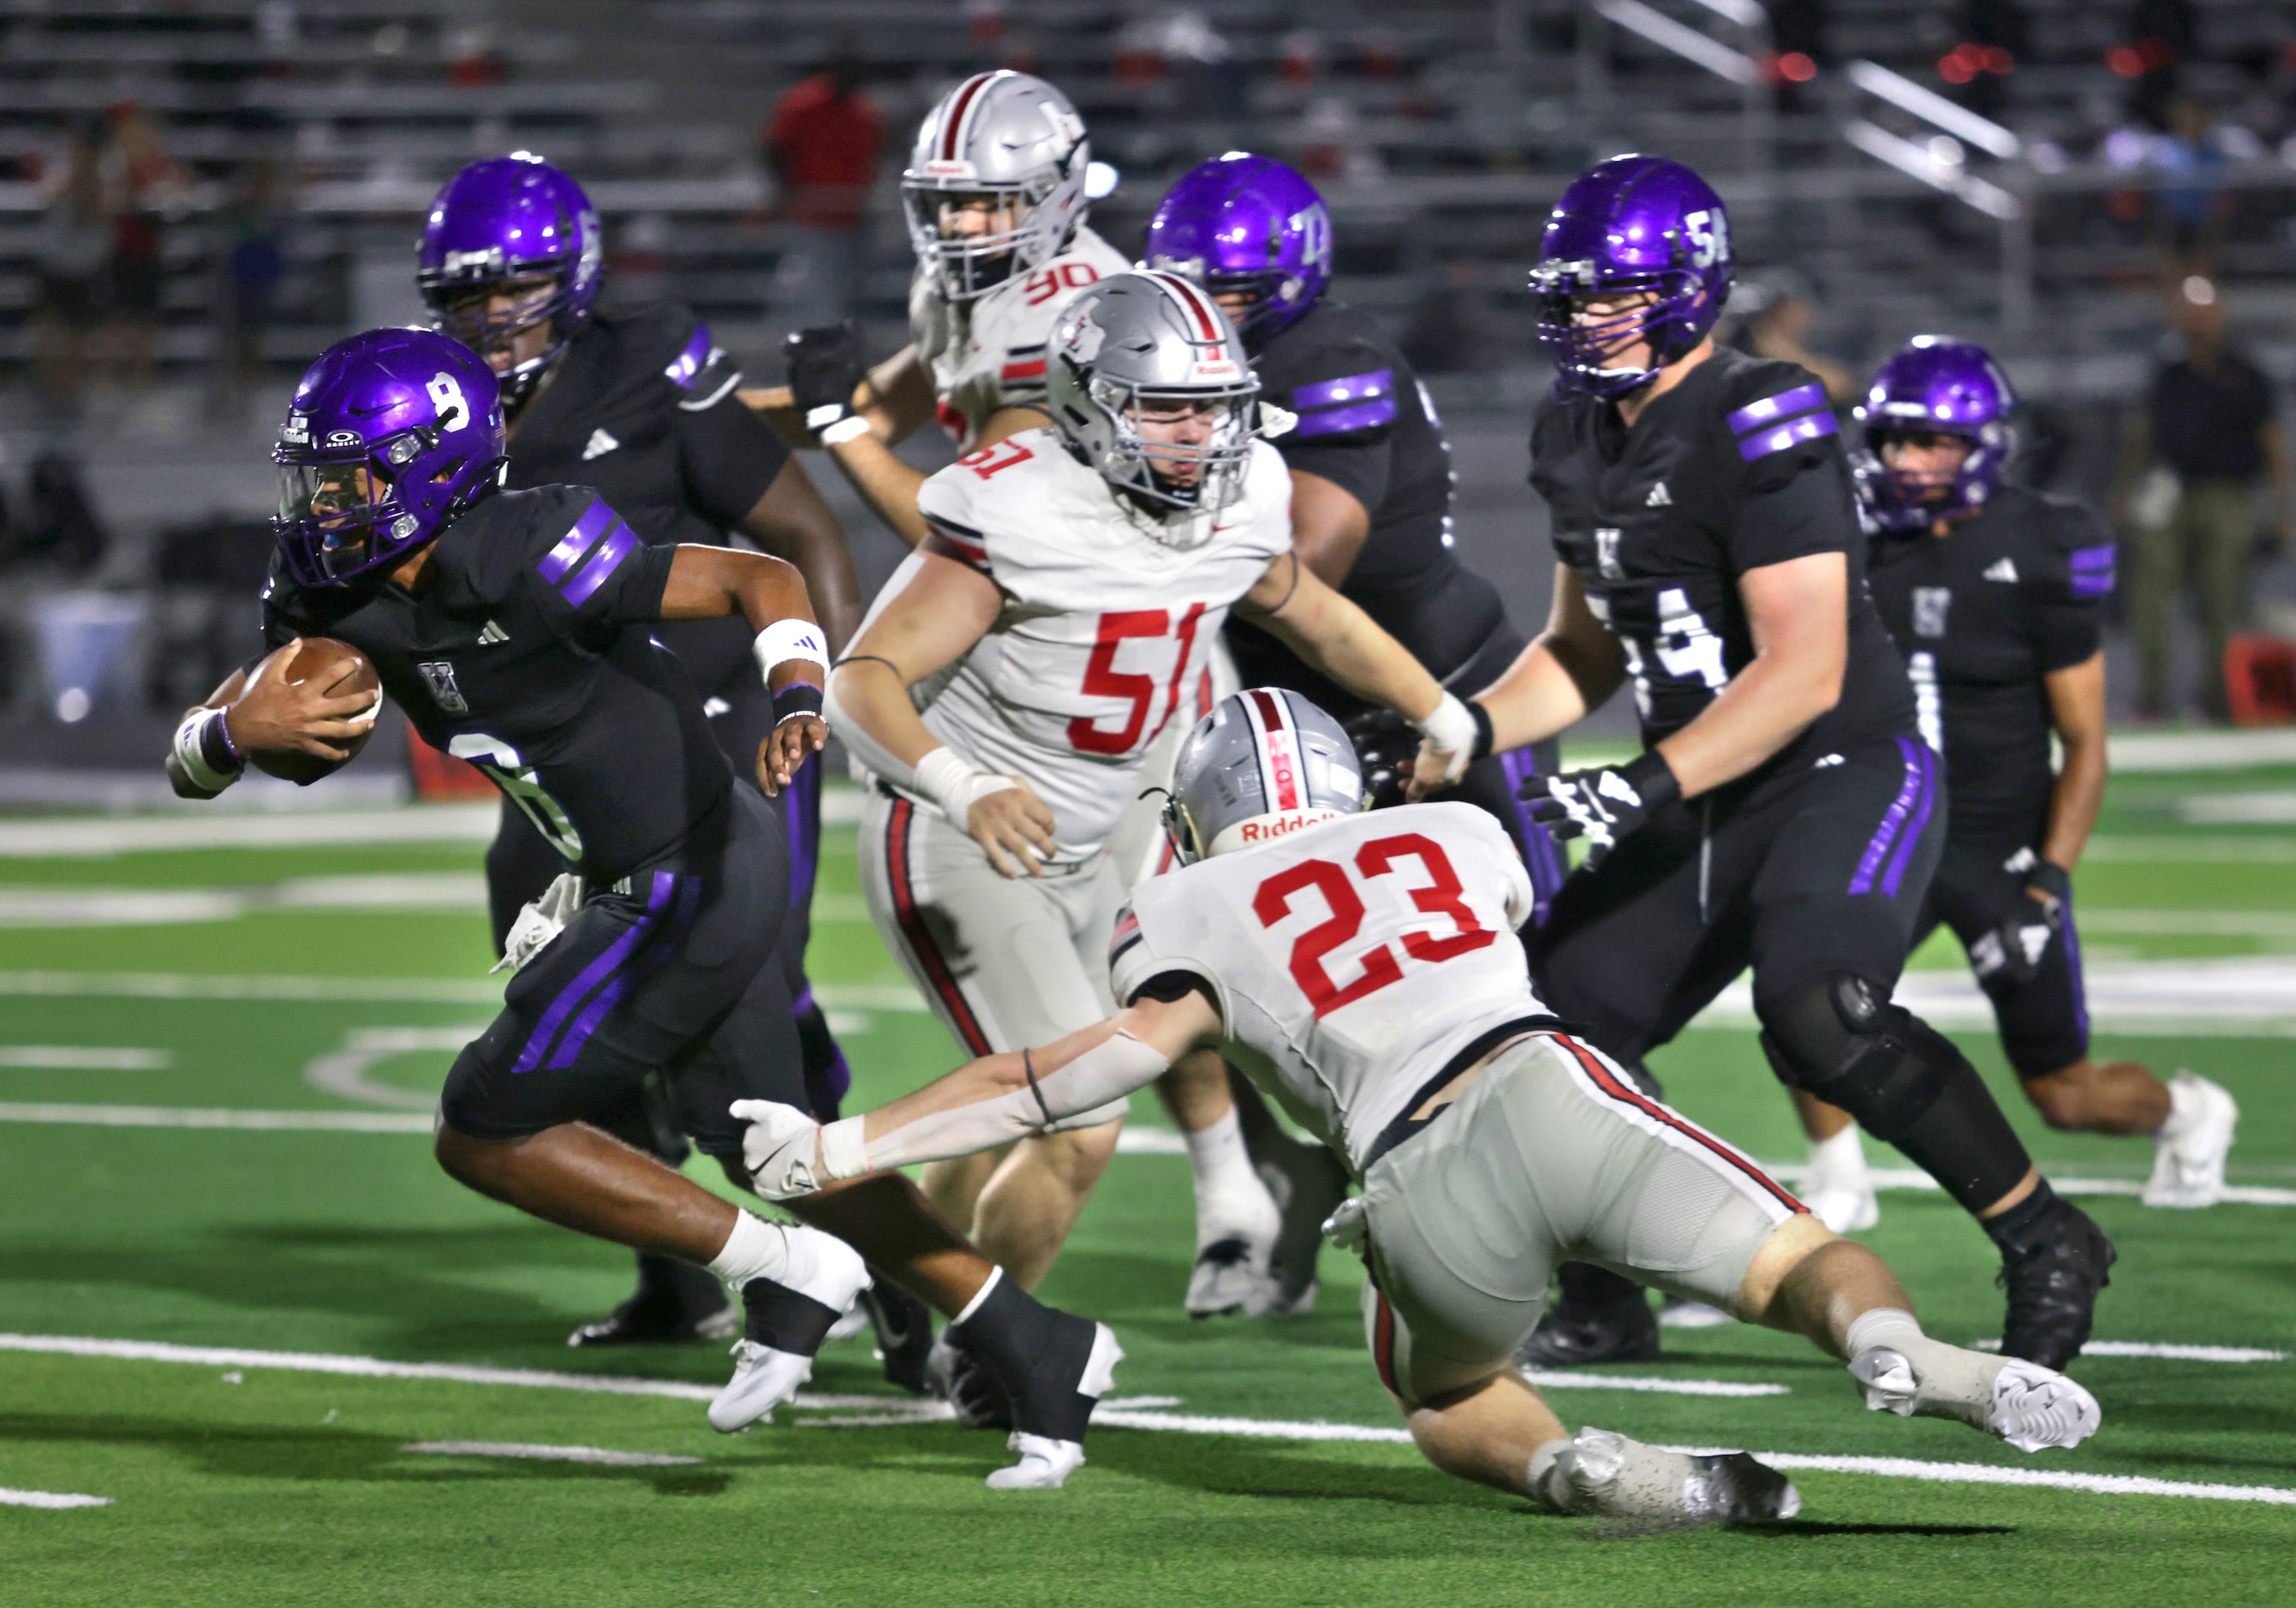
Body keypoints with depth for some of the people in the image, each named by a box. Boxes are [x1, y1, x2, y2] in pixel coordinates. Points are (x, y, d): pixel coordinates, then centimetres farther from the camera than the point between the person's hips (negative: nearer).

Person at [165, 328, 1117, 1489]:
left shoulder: (521, 562, -25)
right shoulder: (336, 598, -1)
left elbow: (765, 581, -21)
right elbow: (192, 757, -2)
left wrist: (796, 700, -39)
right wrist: (242, 727, -25)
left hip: (691, 885, -9)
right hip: (648, 881, 9)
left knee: (486, 1132, -4)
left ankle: (783, 1274, 2)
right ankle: (1035, 1349, 27)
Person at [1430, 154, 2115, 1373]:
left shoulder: (1756, 426, -19)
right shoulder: (1581, 437, 8)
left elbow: (1803, 673, -24)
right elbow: (1586, 651, 20)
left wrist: (1649, 789, -29)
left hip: (1848, 771, -9)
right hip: (1710, 800, 9)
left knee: (1816, 1012, -31)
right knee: (1555, 1023, 3)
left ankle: (2044, 1243, -15)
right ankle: (1602, 1308, 23)